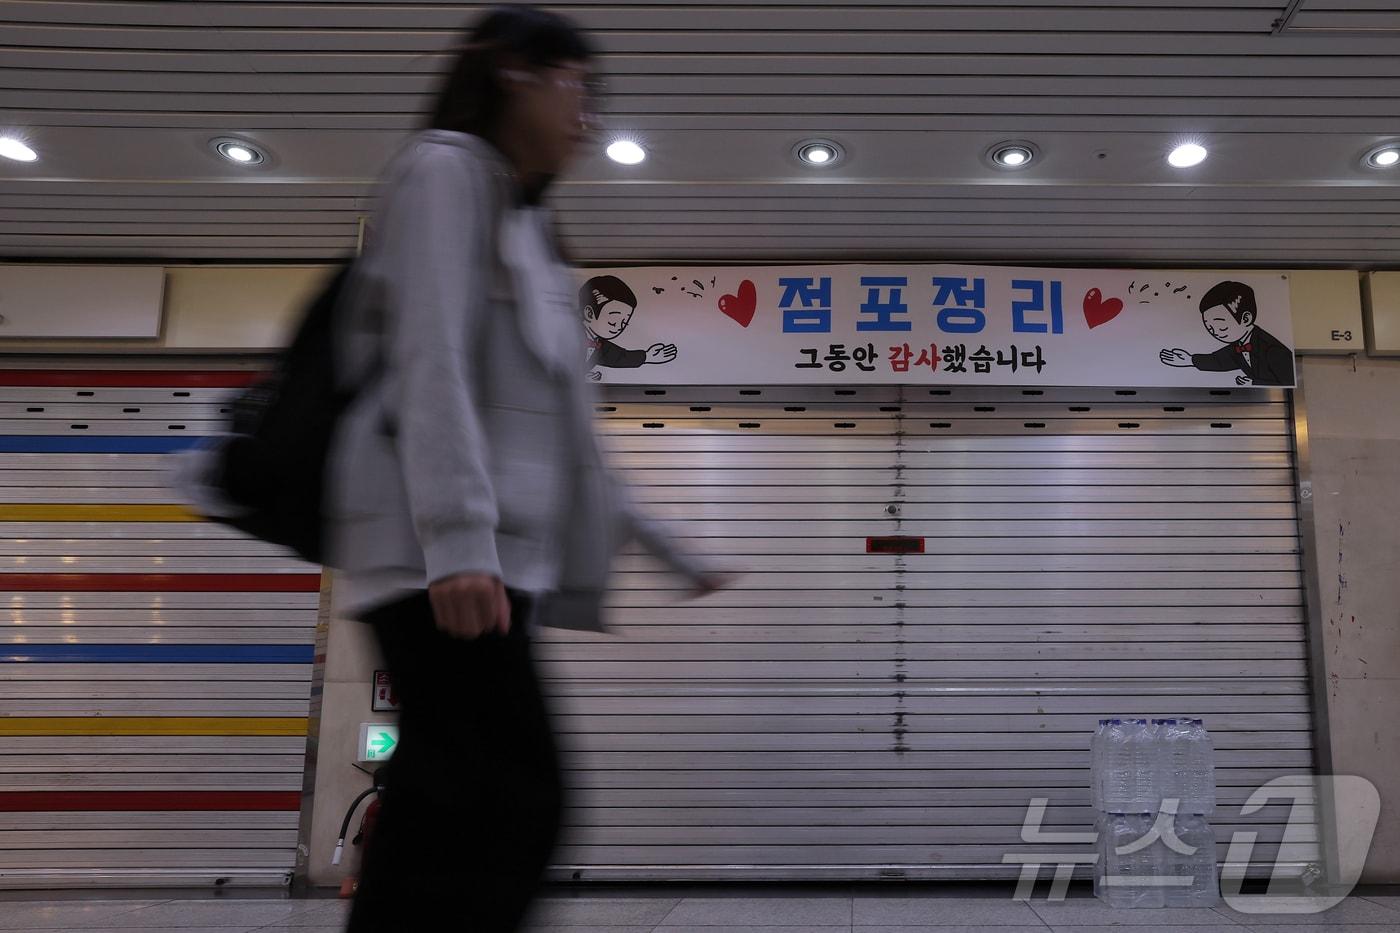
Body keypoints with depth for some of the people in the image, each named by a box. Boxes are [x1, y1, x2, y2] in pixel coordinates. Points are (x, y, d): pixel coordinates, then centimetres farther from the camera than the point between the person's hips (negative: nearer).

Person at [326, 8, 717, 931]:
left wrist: (666, 552, 23)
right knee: (514, 797, -14)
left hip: (498, 546, 9)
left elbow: (560, 428, 25)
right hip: (437, 542, -9)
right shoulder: (446, 170, 4)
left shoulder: (524, 224, 28)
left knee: (452, 809, 5)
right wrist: (459, 537, -23)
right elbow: (432, 360, -12)